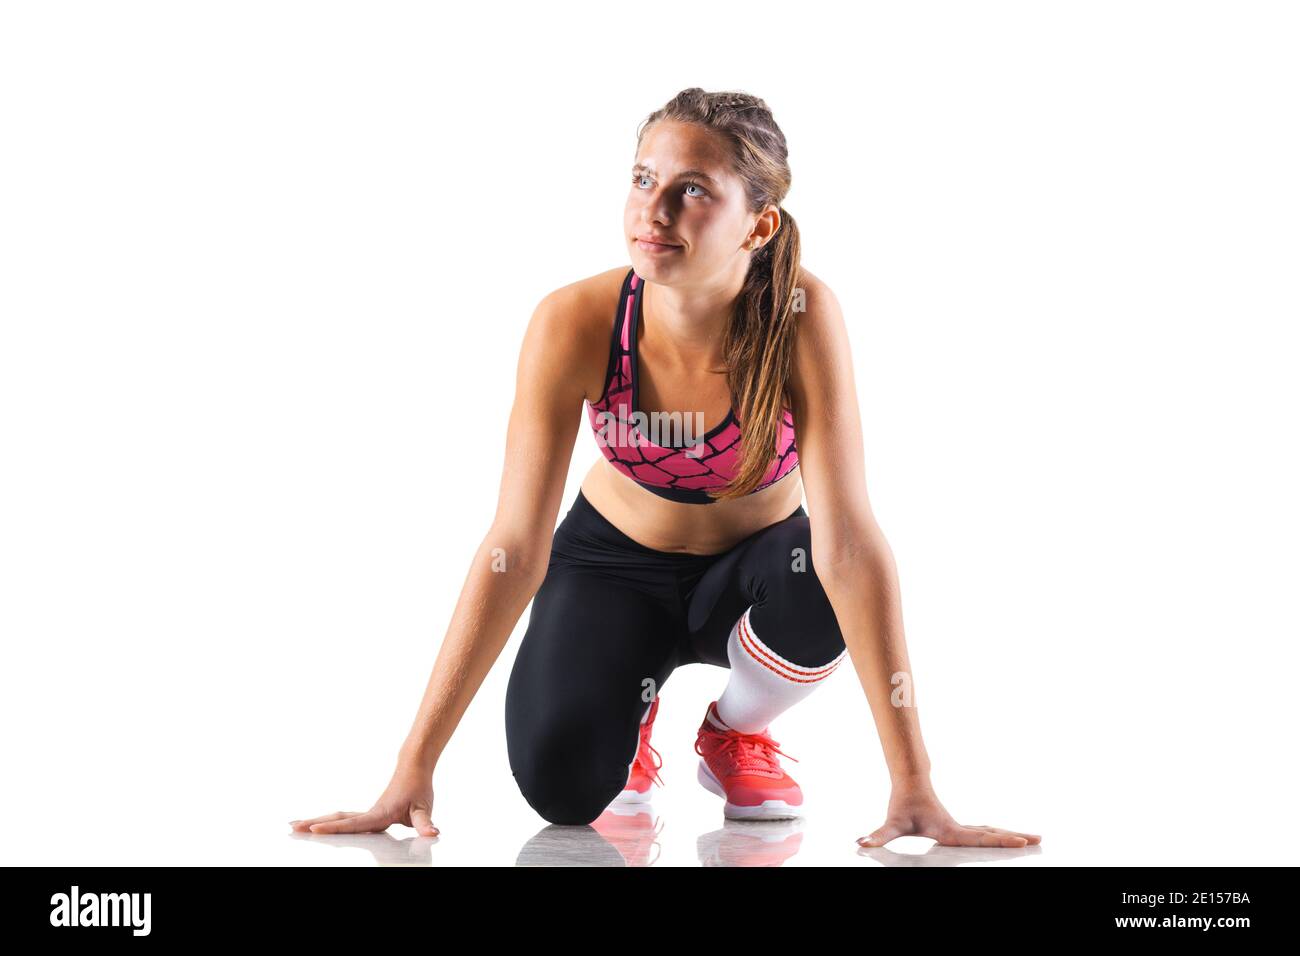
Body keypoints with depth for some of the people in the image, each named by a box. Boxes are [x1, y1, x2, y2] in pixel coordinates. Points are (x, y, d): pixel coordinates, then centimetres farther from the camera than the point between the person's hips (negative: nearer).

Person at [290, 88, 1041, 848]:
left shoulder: (802, 315, -31)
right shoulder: (576, 323, -29)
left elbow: (847, 539, -35)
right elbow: (515, 548, -28)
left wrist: (913, 785, -39)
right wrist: (413, 770, -32)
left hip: (750, 565, 0)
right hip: (615, 564, 0)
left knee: (821, 590, -35)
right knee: (561, 787, -25)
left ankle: (736, 730, -1)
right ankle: (633, 707, 13)